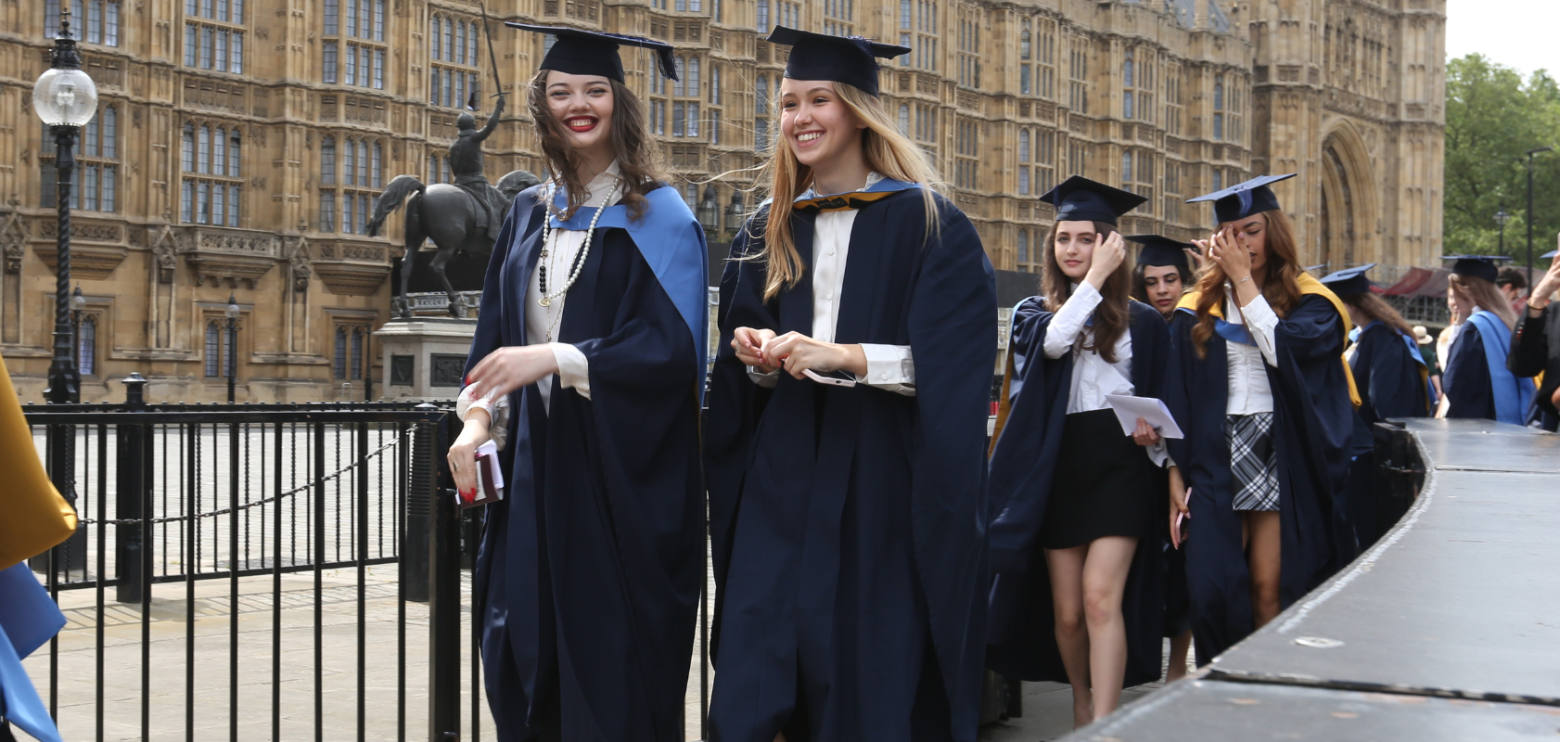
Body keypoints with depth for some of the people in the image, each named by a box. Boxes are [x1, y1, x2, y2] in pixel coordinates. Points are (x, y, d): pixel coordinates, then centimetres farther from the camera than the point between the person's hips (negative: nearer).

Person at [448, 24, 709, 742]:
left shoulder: (657, 217, -4)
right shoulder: (529, 213, 13)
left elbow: (671, 347, -13)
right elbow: (495, 335, 15)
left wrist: (555, 360, -22)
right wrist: (480, 417, -3)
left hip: (622, 477, -5)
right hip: (534, 466, 5)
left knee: (614, 668, -2)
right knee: (523, 658, 5)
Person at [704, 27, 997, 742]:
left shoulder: (927, 224, -2)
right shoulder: (767, 234, 13)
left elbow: (948, 365, -9)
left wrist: (842, 356, -20)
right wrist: (759, 361, -6)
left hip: (884, 487, -4)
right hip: (780, 484, 4)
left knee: (875, 685, -1)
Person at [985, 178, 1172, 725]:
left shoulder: (1142, 322, 9)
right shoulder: (1033, 312, 10)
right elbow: (1053, 340, -15)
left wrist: (1153, 435, -8)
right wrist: (1095, 278, -9)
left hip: (1118, 468, -2)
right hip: (1056, 471, 2)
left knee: (1101, 598, -16)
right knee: (1066, 612, 5)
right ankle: (1081, 699, 30)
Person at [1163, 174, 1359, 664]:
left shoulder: (1309, 301, 6)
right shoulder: (1200, 307, 11)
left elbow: (1282, 348, -16)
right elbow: (1175, 394, 8)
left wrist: (1244, 279, -8)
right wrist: (1175, 473, 0)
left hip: (1282, 461, -1)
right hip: (1216, 461, 2)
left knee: (1272, 590, -3)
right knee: (1210, 587, -7)